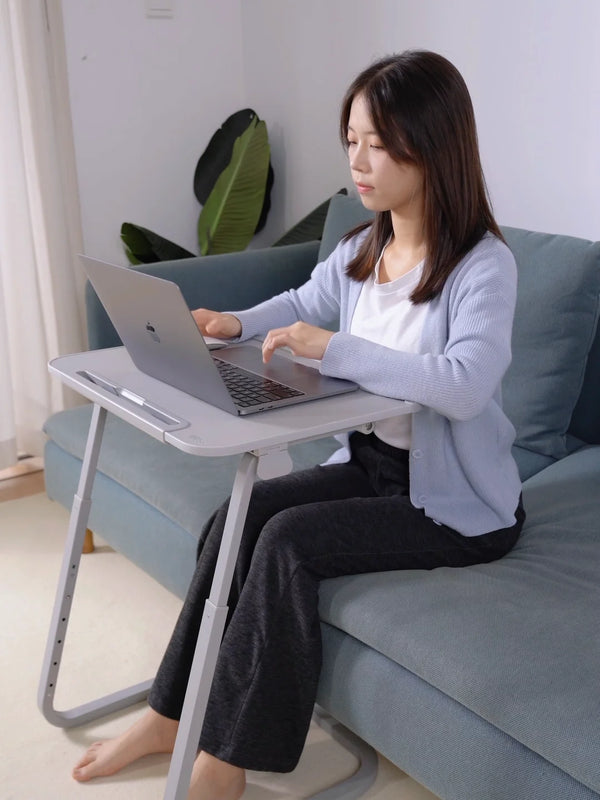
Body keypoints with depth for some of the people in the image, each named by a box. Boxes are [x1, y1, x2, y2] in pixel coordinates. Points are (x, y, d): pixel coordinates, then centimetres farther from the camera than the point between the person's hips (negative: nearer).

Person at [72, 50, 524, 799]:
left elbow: (464, 385, -35)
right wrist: (235, 324, 2)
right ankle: (172, 715, 2)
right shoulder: (361, 248, 4)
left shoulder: (483, 265, -19)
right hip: (369, 462, 7)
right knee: (237, 514, -13)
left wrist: (334, 348, -35)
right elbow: (302, 303, 22)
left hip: (455, 501, -7)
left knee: (289, 539, -25)